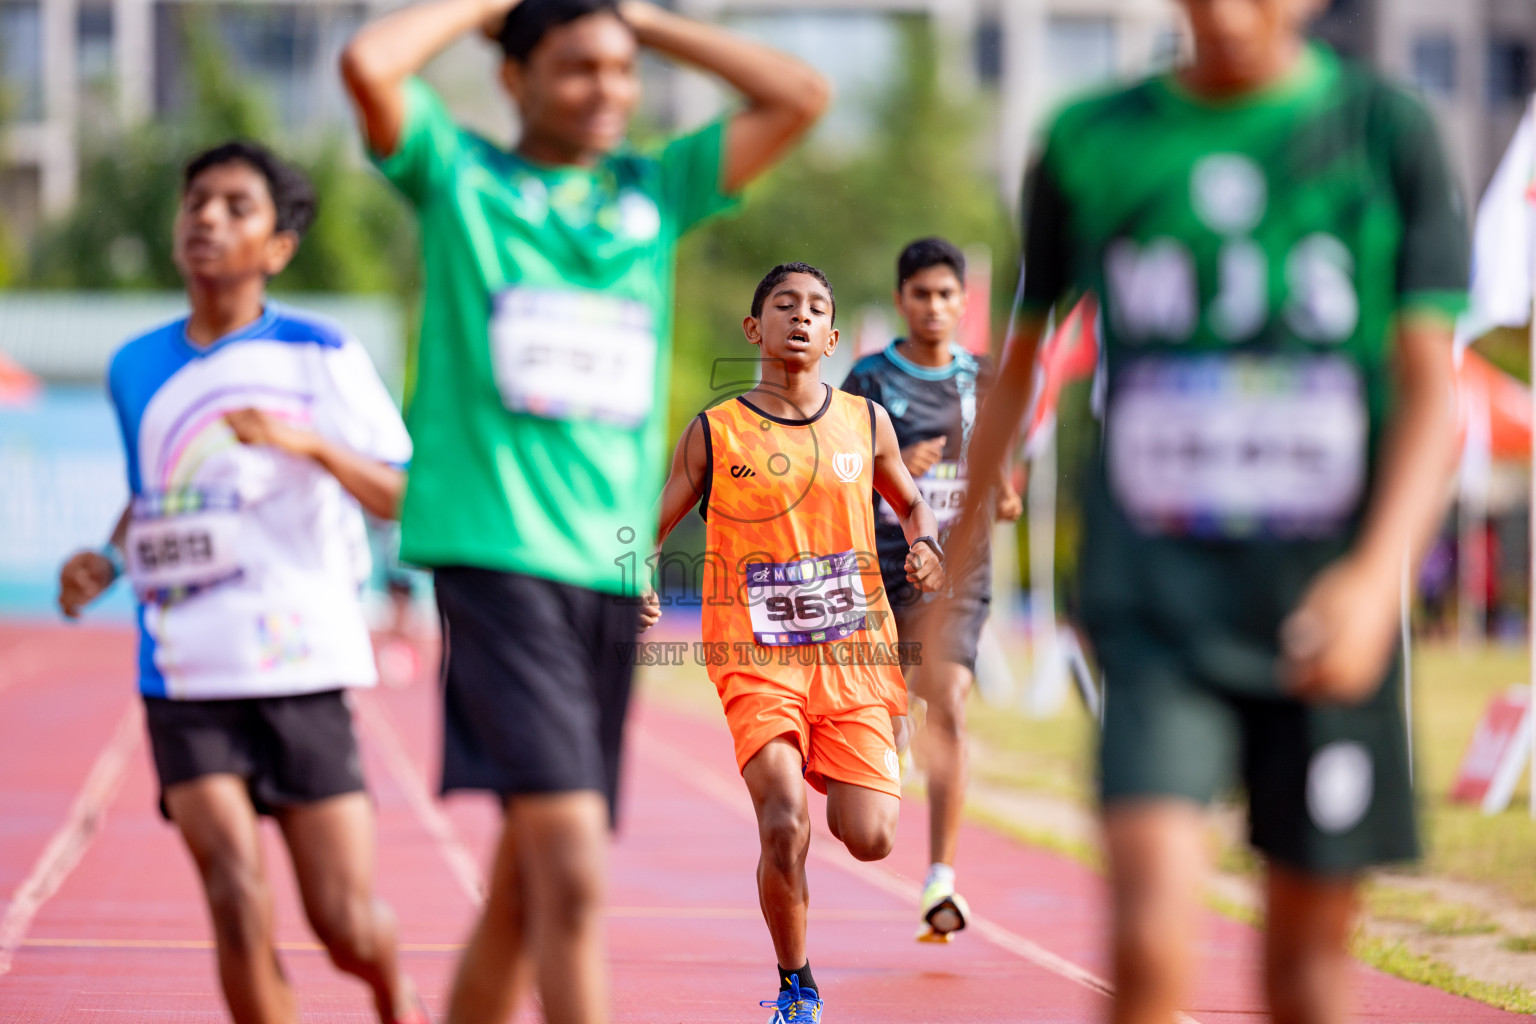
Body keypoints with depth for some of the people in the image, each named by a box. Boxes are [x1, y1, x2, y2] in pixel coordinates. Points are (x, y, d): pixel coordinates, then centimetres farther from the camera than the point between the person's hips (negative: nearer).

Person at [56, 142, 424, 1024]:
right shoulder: (136, 370, 9)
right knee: (237, 897, -17)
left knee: (347, 925, 0)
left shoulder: (322, 355, -2)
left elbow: (408, 499, -7)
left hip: (303, 675, -2)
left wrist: (310, 443, -23)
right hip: (186, 684, 2)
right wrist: (107, 563, 6)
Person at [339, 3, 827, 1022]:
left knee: (526, 880, 11)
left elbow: (801, 95, 12)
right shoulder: (459, 174, 6)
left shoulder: (657, 189, 17)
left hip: (612, 569, 5)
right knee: (573, 872, -18)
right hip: (496, 552, -5)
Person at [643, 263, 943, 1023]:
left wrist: (925, 546, -1)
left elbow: (911, 503, 21)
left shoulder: (866, 423, 6)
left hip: (854, 653, 2)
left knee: (868, 839, -7)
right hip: (757, 659, -2)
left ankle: (825, 783, 32)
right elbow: (651, 531, 5)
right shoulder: (714, 434, -1)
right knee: (783, 831, -19)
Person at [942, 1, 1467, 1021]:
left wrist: (1379, 572, -19)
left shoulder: (1390, 131, 0)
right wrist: (963, 530, 25)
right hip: (1156, 606, 0)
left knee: (1313, 938, 9)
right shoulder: (1092, 143, 3)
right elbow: (1019, 353, 18)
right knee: (1152, 936, -18)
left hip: (1325, 619, 1)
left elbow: (1432, 392, -4)